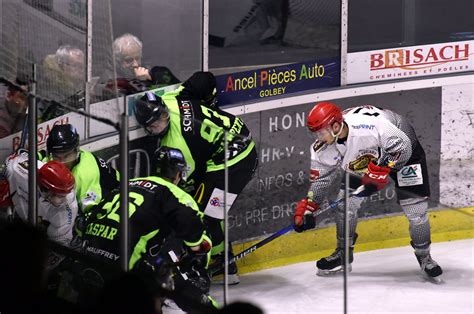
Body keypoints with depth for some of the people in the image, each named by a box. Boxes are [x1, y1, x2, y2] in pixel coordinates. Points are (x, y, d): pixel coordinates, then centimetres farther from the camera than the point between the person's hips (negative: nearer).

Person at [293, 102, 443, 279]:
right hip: (366, 158, 6)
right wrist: (307, 209, -13)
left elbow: (403, 146, -32)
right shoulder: (324, 148, -20)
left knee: (415, 209, -8)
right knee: (346, 202, -3)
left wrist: (381, 171, -37)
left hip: (404, 152, -5)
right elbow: (321, 178, -7)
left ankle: (424, 256, 14)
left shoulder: (370, 125, -42)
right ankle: (343, 253, 16)